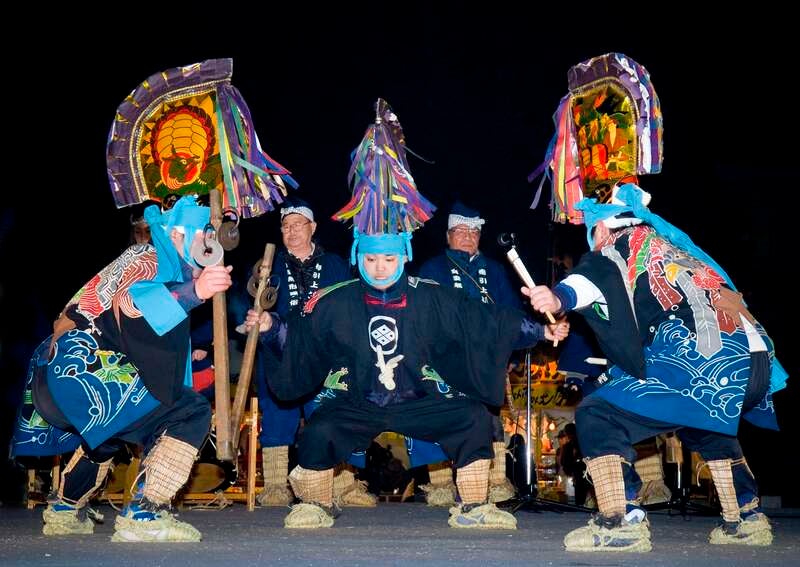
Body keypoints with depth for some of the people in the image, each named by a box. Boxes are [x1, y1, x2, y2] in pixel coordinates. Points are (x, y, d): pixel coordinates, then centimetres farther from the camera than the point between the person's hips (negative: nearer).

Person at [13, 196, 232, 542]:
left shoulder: (141, 261, 25)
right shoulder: (150, 260, -3)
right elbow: (131, 301, -27)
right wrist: (193, 291, -43)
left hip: (52, 377, 11)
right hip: (83, 373, -11)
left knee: (109, 431, 38)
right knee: (191, 413, -12)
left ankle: (63, 512, 43)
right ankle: (143, 516, -16)